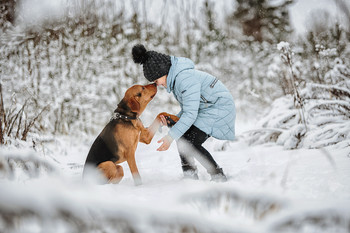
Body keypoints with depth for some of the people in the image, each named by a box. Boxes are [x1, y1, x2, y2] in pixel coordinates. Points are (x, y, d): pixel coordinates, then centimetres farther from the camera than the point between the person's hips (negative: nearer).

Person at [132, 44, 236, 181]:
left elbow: (190, 114, -28)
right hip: (207, 110, 11)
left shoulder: (185, 79, -26)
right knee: (182, 137, 5)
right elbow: (186, 110, 14)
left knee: (191, 143, -17)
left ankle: (219, 177, -7)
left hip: (220, 107, -10)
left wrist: (171, 137, -27)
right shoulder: (175, 79, 8)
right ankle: (190, 177, 11)